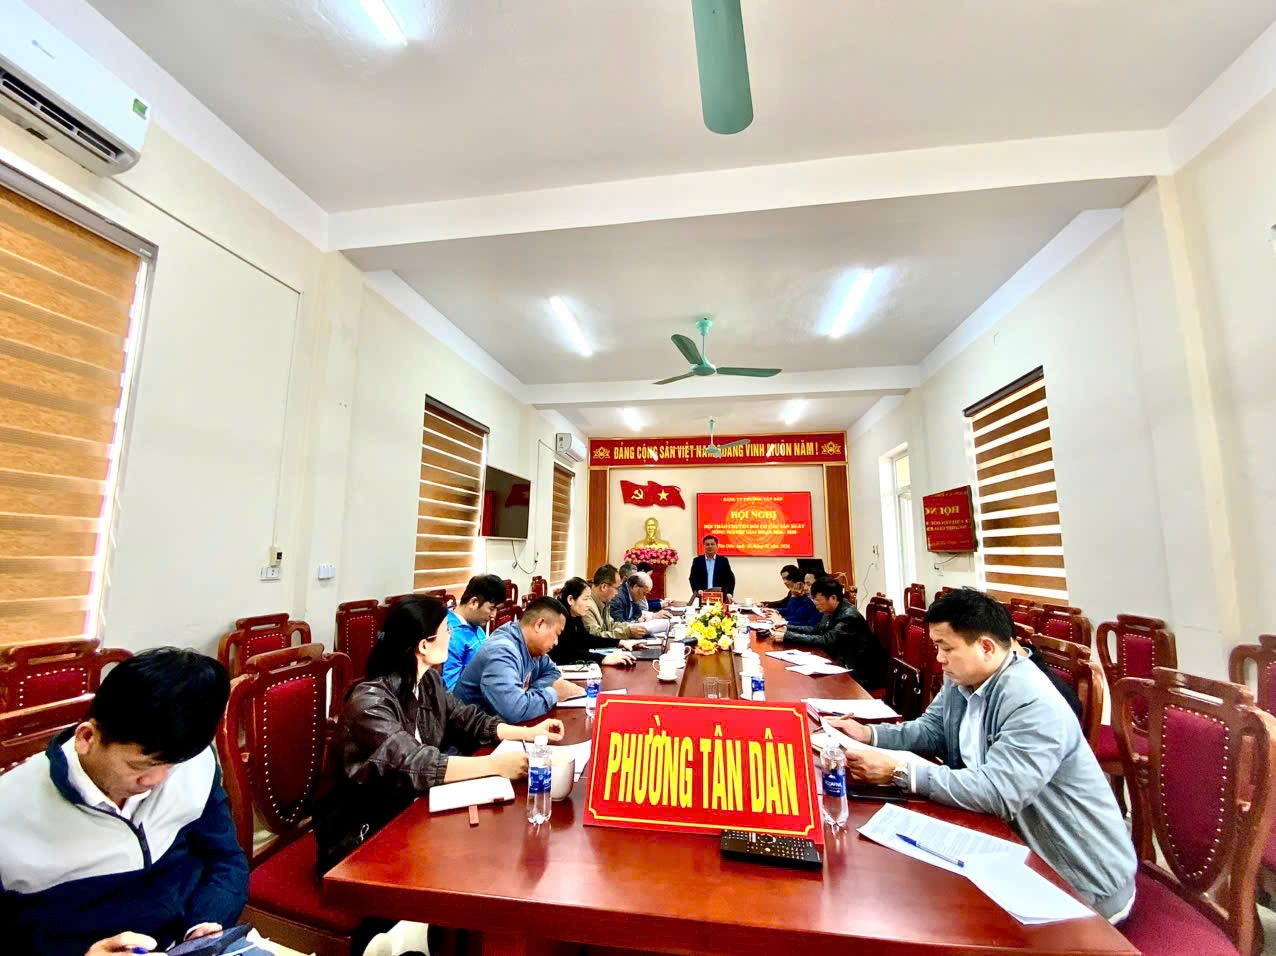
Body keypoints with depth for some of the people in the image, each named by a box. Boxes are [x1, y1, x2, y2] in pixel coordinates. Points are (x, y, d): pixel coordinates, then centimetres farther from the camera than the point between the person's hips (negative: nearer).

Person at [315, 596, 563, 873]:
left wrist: (530, 732, -6)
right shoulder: (369, 701, -27)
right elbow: (414, 766, -35)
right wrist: (496, 765, -38)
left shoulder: (429, 681, -2)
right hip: (362, 836, -7)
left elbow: (467, 720, 4)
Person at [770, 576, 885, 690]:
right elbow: (817, 630, 15)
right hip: (844, 666, 8)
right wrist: (788, 628, 1)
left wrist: (787, 636, -30)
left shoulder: (849, 616, -24)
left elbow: (826, 641, -31)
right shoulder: (831, 612, 1)